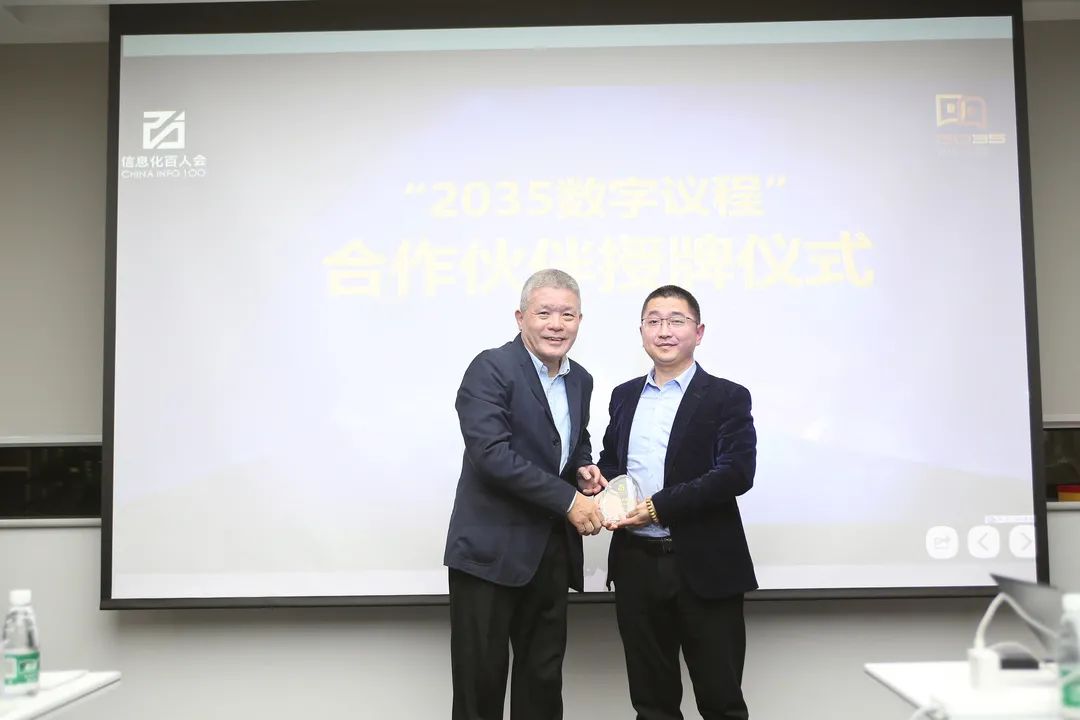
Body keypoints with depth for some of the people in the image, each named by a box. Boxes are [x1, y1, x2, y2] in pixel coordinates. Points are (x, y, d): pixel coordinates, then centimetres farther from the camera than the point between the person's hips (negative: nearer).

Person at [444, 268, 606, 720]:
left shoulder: (580, 380, 11)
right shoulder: (491, 368, -12)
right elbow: (492, 454, -22)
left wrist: (584, 470, 1)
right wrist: (568, 500, -21)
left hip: (552, 549, 7)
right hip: (492, 547, -6)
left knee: (544, 674, 14)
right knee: (481, 678, 3)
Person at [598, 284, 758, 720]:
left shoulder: (726, 398, -3)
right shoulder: (625, 396, 14)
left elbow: (736, 473, -14)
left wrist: (659, 506, -18)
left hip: (705, 567, -4)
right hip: (636, 565, 5)